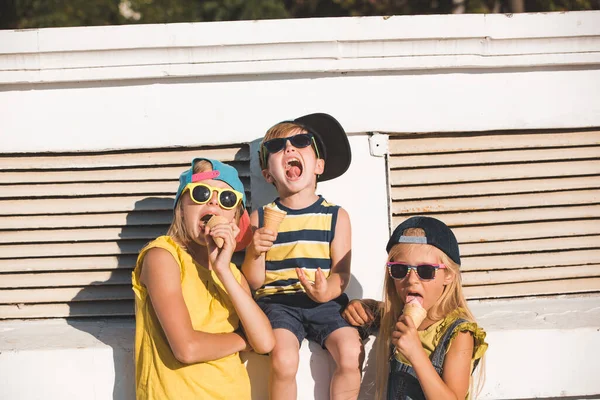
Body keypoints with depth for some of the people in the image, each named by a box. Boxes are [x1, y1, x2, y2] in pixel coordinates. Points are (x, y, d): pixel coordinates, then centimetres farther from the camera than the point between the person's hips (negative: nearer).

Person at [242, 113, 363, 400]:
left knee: (351, 354, -24)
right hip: (278, 302, -1)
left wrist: (327, 292, -22)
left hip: (325, 303, 1)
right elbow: (254, 282, 5)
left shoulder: (336, 216, 4)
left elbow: (341, 273, 0)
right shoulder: (261, 217, 5)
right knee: (283, 359, -28)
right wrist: (256, 252, -15)